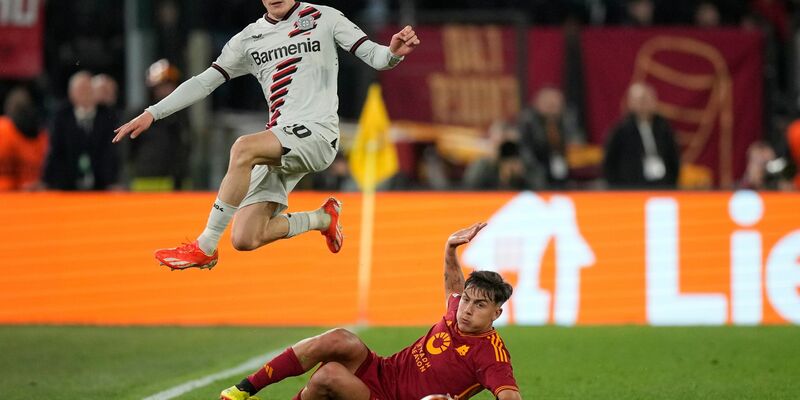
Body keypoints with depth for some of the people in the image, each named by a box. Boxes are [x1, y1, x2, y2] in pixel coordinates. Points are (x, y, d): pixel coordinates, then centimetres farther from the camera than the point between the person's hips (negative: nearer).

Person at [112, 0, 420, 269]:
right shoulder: (249, 39, 15)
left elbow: (374, 56, 2)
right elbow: (205, 82, 17)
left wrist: (393, 53, -22)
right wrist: (151, 114, 11)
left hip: (317, 133, -6)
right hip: (279, 144, 6)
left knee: (243, 148, -33)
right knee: (245, 239, -7)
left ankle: (205, 248, -25)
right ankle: (323, 218, 20)